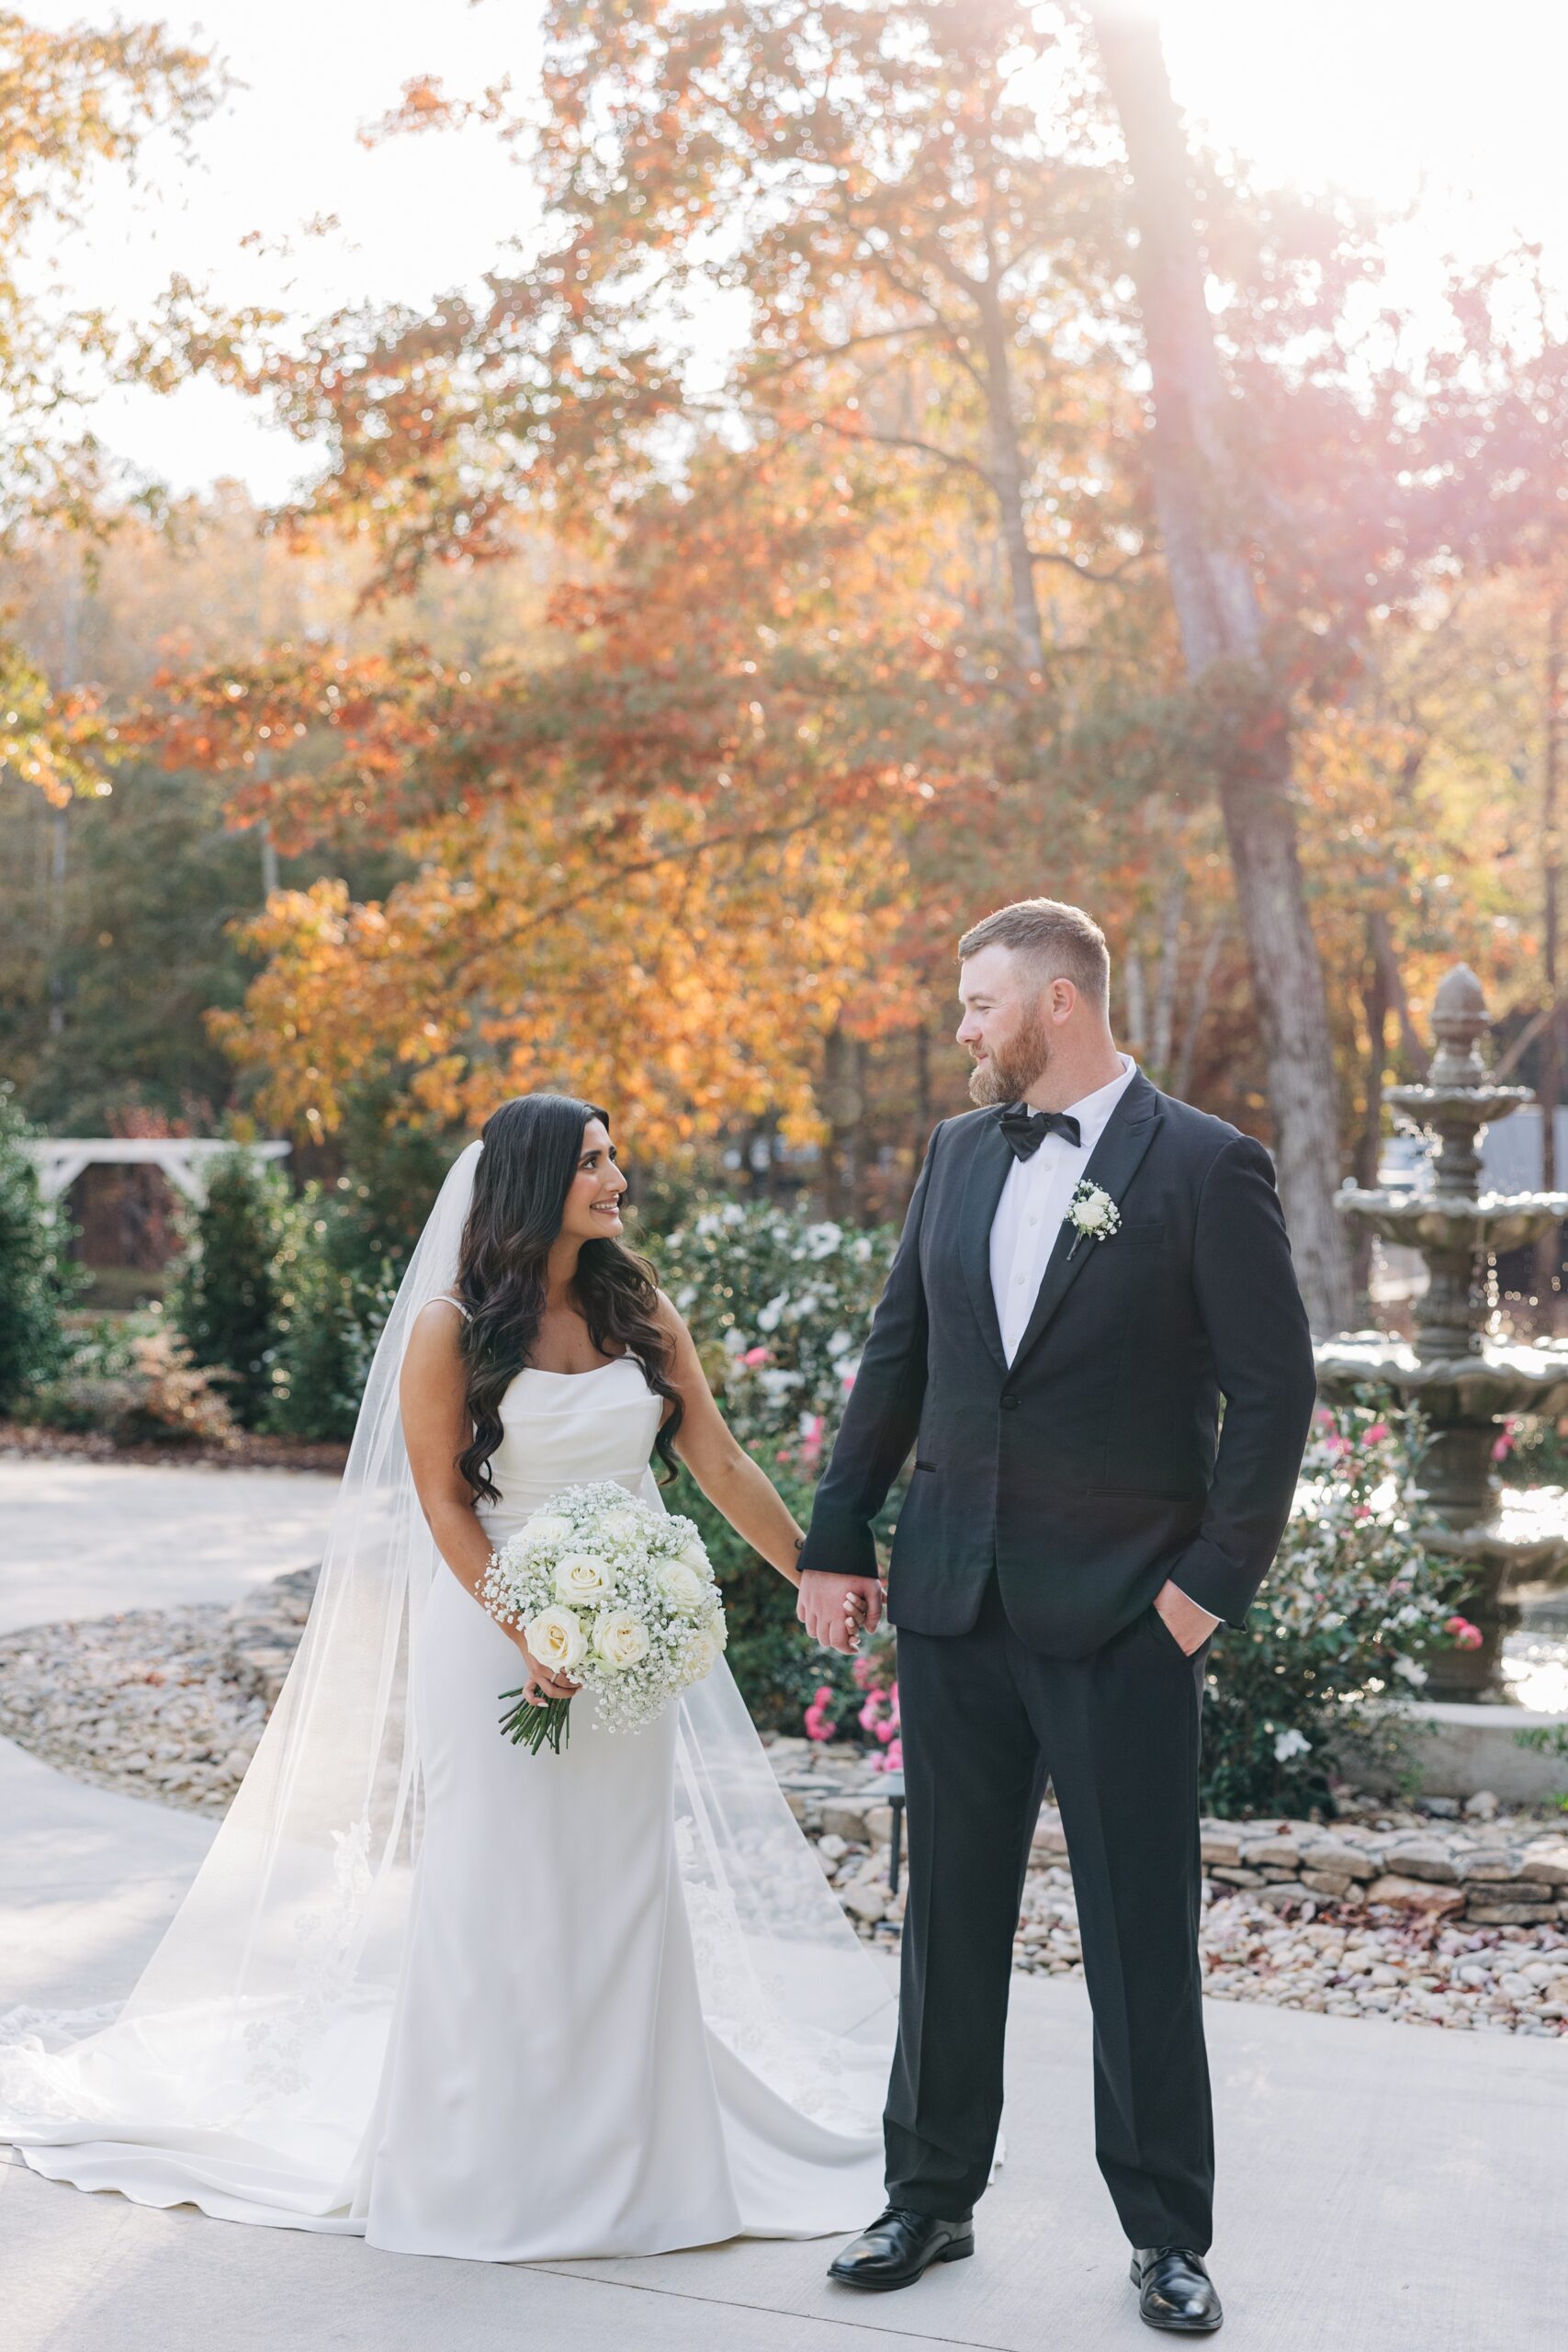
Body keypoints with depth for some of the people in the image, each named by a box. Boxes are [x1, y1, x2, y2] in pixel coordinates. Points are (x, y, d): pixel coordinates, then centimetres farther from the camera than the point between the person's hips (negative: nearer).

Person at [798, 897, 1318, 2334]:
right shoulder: (960, 1152, 9)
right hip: (954, 1596, 5)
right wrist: (835, 1543, 9)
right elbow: (897, 1357, 12)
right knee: (949, 1913, 14)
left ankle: (1169, 2233, 22)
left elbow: (1273, 1389, -8)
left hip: (1120, 1612, -5)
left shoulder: (1207, 1167, -8)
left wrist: (1215, 1580, -11)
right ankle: (931, 2198, 29)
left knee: (1143, 1932, 6)